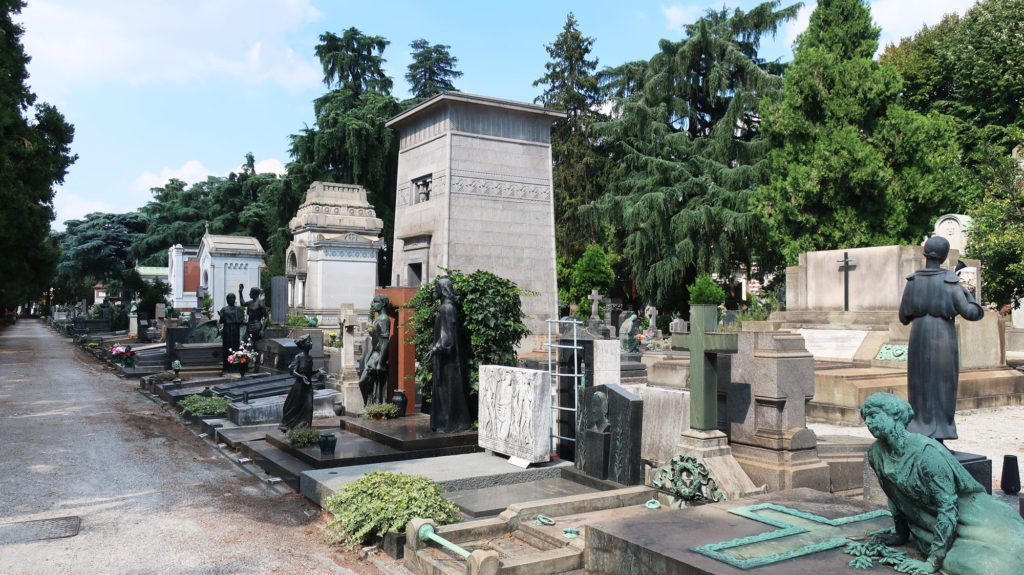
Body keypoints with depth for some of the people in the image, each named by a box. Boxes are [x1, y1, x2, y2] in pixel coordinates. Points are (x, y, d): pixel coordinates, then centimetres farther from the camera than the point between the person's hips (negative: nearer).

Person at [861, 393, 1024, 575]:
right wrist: (901, 534, 20)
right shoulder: (876, 453, -4)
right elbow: (893, 495, 12)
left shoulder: (926, 452, -24)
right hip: (930, 524, 5)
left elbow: (948, 507, -24)